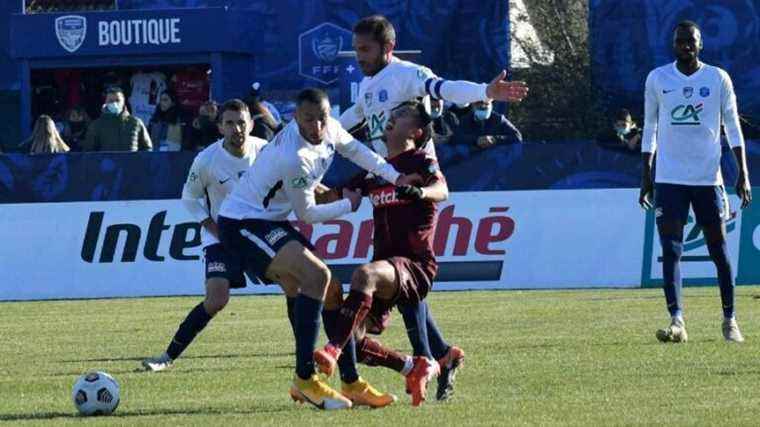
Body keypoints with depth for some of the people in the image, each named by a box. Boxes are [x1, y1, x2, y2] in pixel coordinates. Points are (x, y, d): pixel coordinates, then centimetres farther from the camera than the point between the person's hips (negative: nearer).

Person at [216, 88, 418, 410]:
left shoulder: (330, 130, -4)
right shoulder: (294, 157, -28)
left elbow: (353, 149, 19)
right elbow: (306, 214, -15)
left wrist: (394, 177, 10)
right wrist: (347, 205, 0)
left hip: (267, 221, 10)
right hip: (242, 223, -10)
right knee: (316, 275, -23)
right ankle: (305, 379, -22)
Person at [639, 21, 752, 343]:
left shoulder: (718, 79, 2)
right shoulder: (657, 79, 4)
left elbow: (732, 127, 5)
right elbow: (650, 129, 10)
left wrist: (743, 174, -1)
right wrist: (646, 177, 8)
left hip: (708, 178, 0)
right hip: (669, 179, 0)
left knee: (719, 249, 5)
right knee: (671, 249, -10)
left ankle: (730, 319, 15)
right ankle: (676, 320, -16)